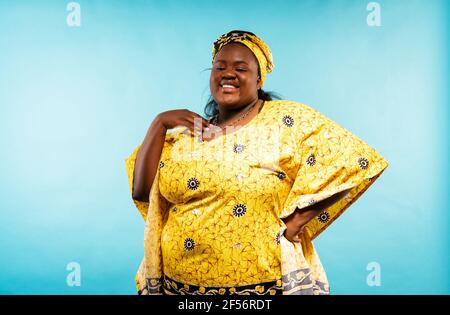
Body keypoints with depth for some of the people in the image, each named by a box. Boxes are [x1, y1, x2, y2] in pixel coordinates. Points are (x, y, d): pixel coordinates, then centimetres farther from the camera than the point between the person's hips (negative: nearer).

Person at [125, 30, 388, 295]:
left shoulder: (288, 120, -7)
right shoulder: (187, 133, 6)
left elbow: (354, 162, -13)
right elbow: (142, 190, 3)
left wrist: (294, 223, -16)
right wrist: (159, 124, -4)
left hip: (265, 284, -4)